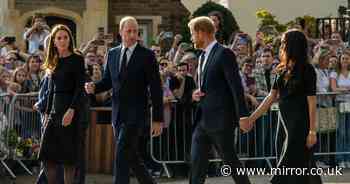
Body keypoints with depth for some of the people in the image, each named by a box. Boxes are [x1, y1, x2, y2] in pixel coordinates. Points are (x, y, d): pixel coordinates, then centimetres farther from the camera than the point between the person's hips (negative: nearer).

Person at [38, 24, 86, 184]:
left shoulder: (77, 59, -4)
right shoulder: (54, 62, 14)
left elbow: (80, 88, -11)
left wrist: (72, 110, -21)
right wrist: (47, 112, 14)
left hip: (70, 107, -6)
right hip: (55, 109, 6)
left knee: (68, 153, -4)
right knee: (48, 153, 0)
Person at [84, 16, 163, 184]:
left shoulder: (147, 55, -5)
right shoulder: (112, 54, 10)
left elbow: (156, 89, -6)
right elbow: (107, 81, 17)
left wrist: (158, 119, -9)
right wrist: (94, 87, -7)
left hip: (136, 113, -6)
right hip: (117, 113, 6)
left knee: (122, 154, -14)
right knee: (131, 156, 12)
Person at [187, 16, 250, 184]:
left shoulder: (224, 54, -11)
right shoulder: (203, 56, 15)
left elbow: (236, 86, -15)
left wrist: (242, 117, -18)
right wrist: (196, 93, 3)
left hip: (220, 119, -8)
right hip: (203, 119, 8)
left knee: (230, 160, 1)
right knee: (196, 162, 5)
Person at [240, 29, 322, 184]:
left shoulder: (307, 70, -9)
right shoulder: (282, 69, 9)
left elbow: (311, 102, -11)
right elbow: (271, 97, 11)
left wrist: (312, 131, -15)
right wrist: (251, 118, 8)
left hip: (299, 122, -7)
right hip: (284, 120, 7)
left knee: (290, 166, -7)